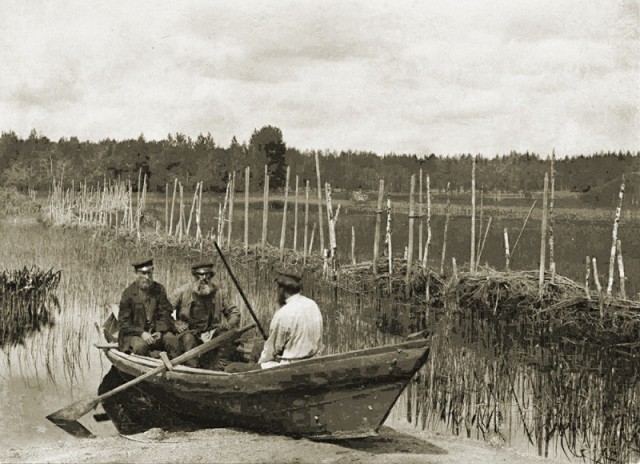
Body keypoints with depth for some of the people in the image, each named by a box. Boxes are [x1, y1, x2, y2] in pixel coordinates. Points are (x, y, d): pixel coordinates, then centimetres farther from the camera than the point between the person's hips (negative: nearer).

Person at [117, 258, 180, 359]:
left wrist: (160, 331, -16)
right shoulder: (128, 293, -4)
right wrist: (141, 333, -20)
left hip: (157, 332, 3)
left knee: (172, 340, -24)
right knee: (141, 345, -34)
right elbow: (124, 322, -5)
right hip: (134, 333, -3)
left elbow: (165, 315, 4)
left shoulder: (159, 290, 5)